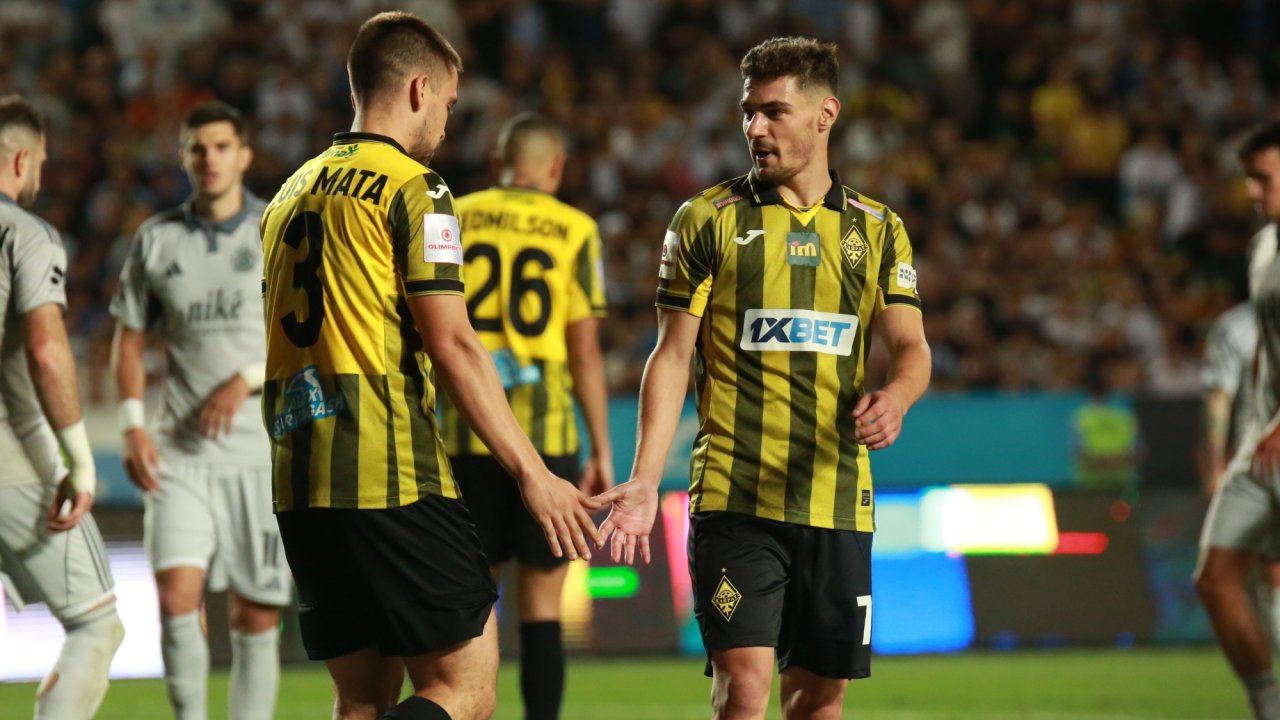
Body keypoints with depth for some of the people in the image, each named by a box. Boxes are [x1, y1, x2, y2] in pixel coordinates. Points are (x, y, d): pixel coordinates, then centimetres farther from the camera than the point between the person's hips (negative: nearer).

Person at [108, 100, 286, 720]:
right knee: (176, 597, -16)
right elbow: (129, 340, 13)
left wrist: (249, 379, -15)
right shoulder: (156, 240, 9)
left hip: (263, 453, -1)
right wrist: (132, 428, 0)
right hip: (181, 455, 1)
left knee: (256, 616, 1)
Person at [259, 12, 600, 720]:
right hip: (392, 483, -8)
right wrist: (534, 475, -10)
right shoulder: (412, 190, -5)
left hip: (300, 487, 8)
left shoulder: (292, 194, 19)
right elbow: (452, 346, -12)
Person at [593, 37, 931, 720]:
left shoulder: (878, 230, 11)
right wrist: (644, 479, -7)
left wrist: (895, 398, -19)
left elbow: (911, 345, 6)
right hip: (733, 499, -3)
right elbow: (672, 354, 2)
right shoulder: (708, 219, 3)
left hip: (838, 502, 3)